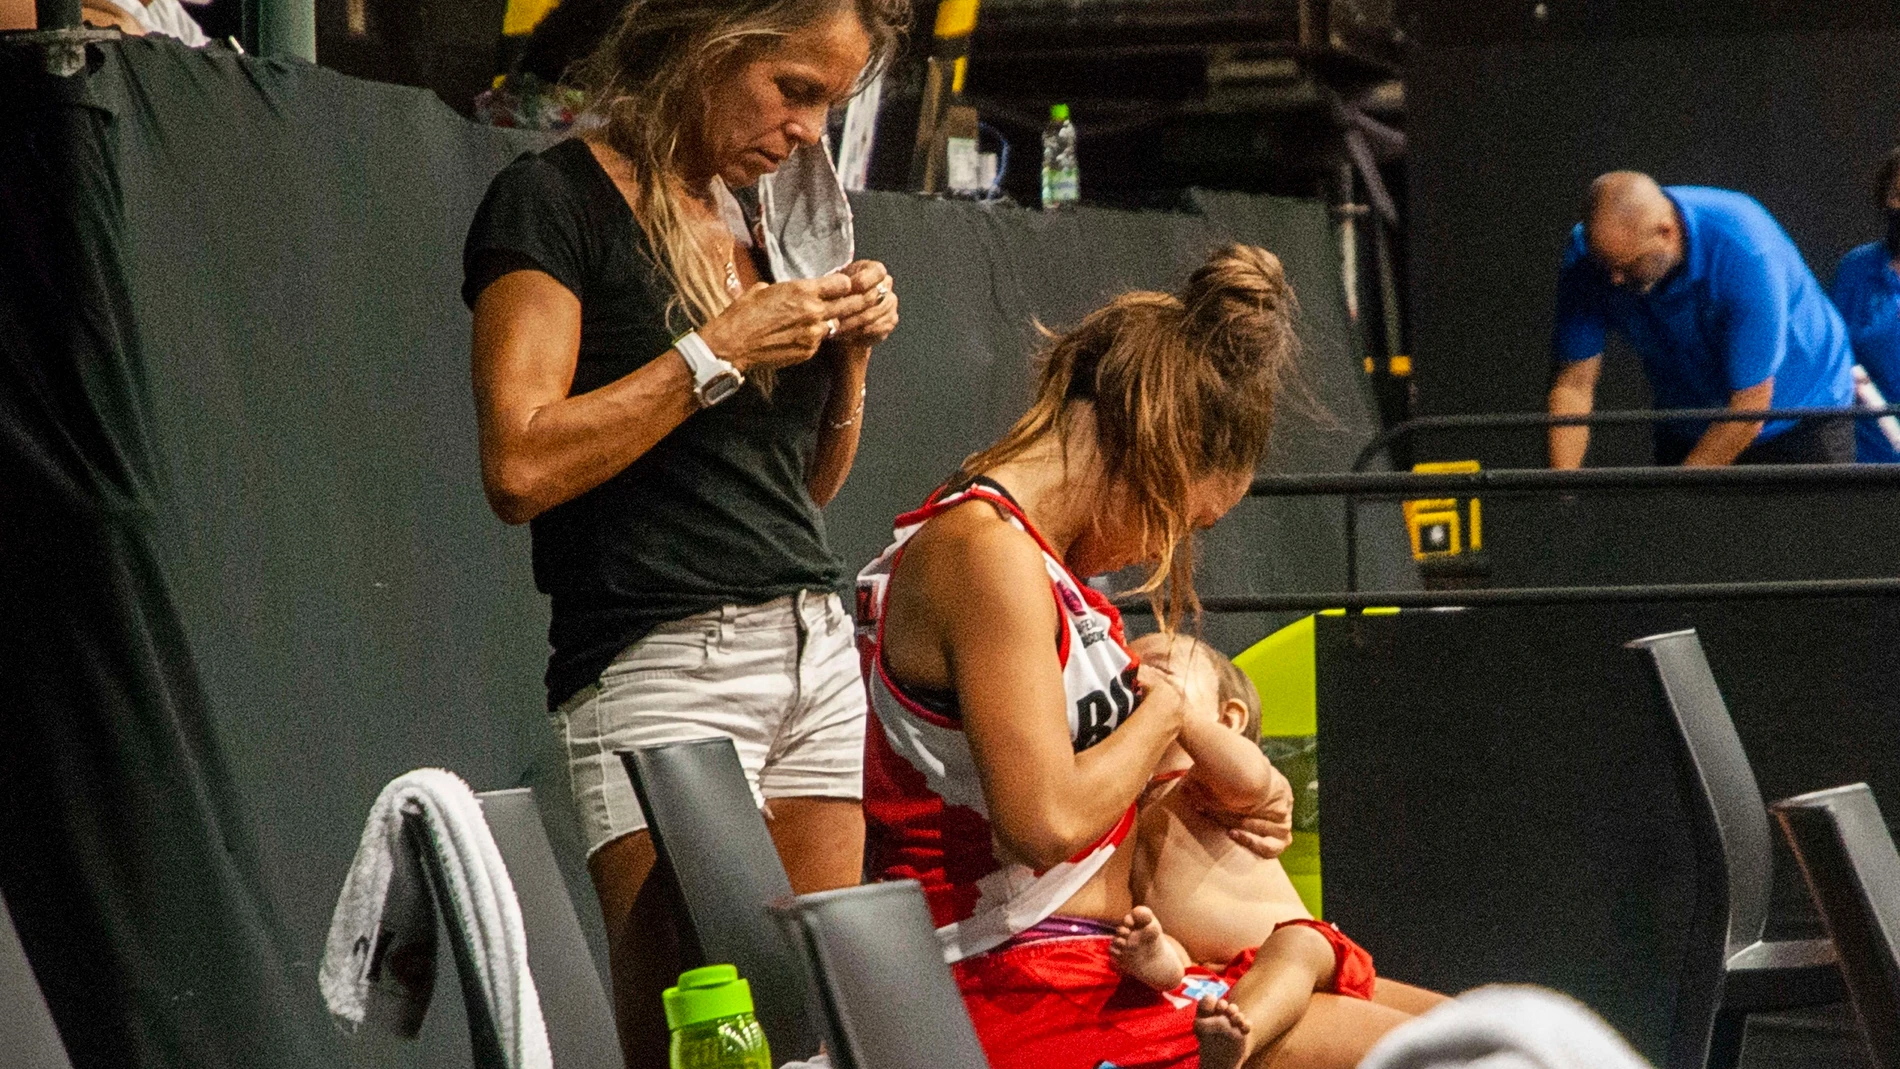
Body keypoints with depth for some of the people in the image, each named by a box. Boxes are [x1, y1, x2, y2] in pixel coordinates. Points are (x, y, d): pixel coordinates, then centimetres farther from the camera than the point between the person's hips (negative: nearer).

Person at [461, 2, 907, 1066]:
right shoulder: (557, 200, -4)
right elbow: (521, 467, -15)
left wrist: (849, 349, 7)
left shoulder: (755, 219, 18)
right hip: (662, 659, -7)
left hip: (817, 647, 7)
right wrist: (723, 350, -11)